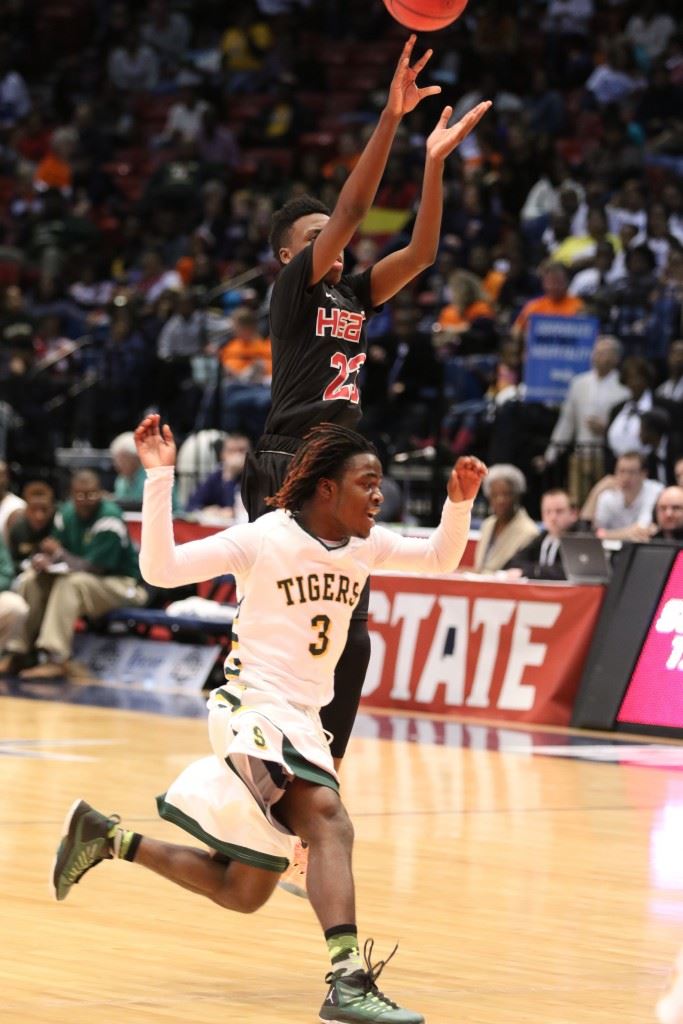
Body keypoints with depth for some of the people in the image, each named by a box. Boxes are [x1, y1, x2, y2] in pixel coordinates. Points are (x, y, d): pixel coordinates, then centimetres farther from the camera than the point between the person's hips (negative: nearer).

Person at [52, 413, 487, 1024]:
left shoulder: (365, 545, 7)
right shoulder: (264, 539, -12)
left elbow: (441, 559, 18)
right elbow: (160, 569, -18)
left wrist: (460, 502, 0)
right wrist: (159, 479, -26)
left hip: (304, 721, 8)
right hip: (255, 711, -8)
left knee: (242, 891, 15)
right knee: (330, 822, -33)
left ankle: (106, 837, 32)